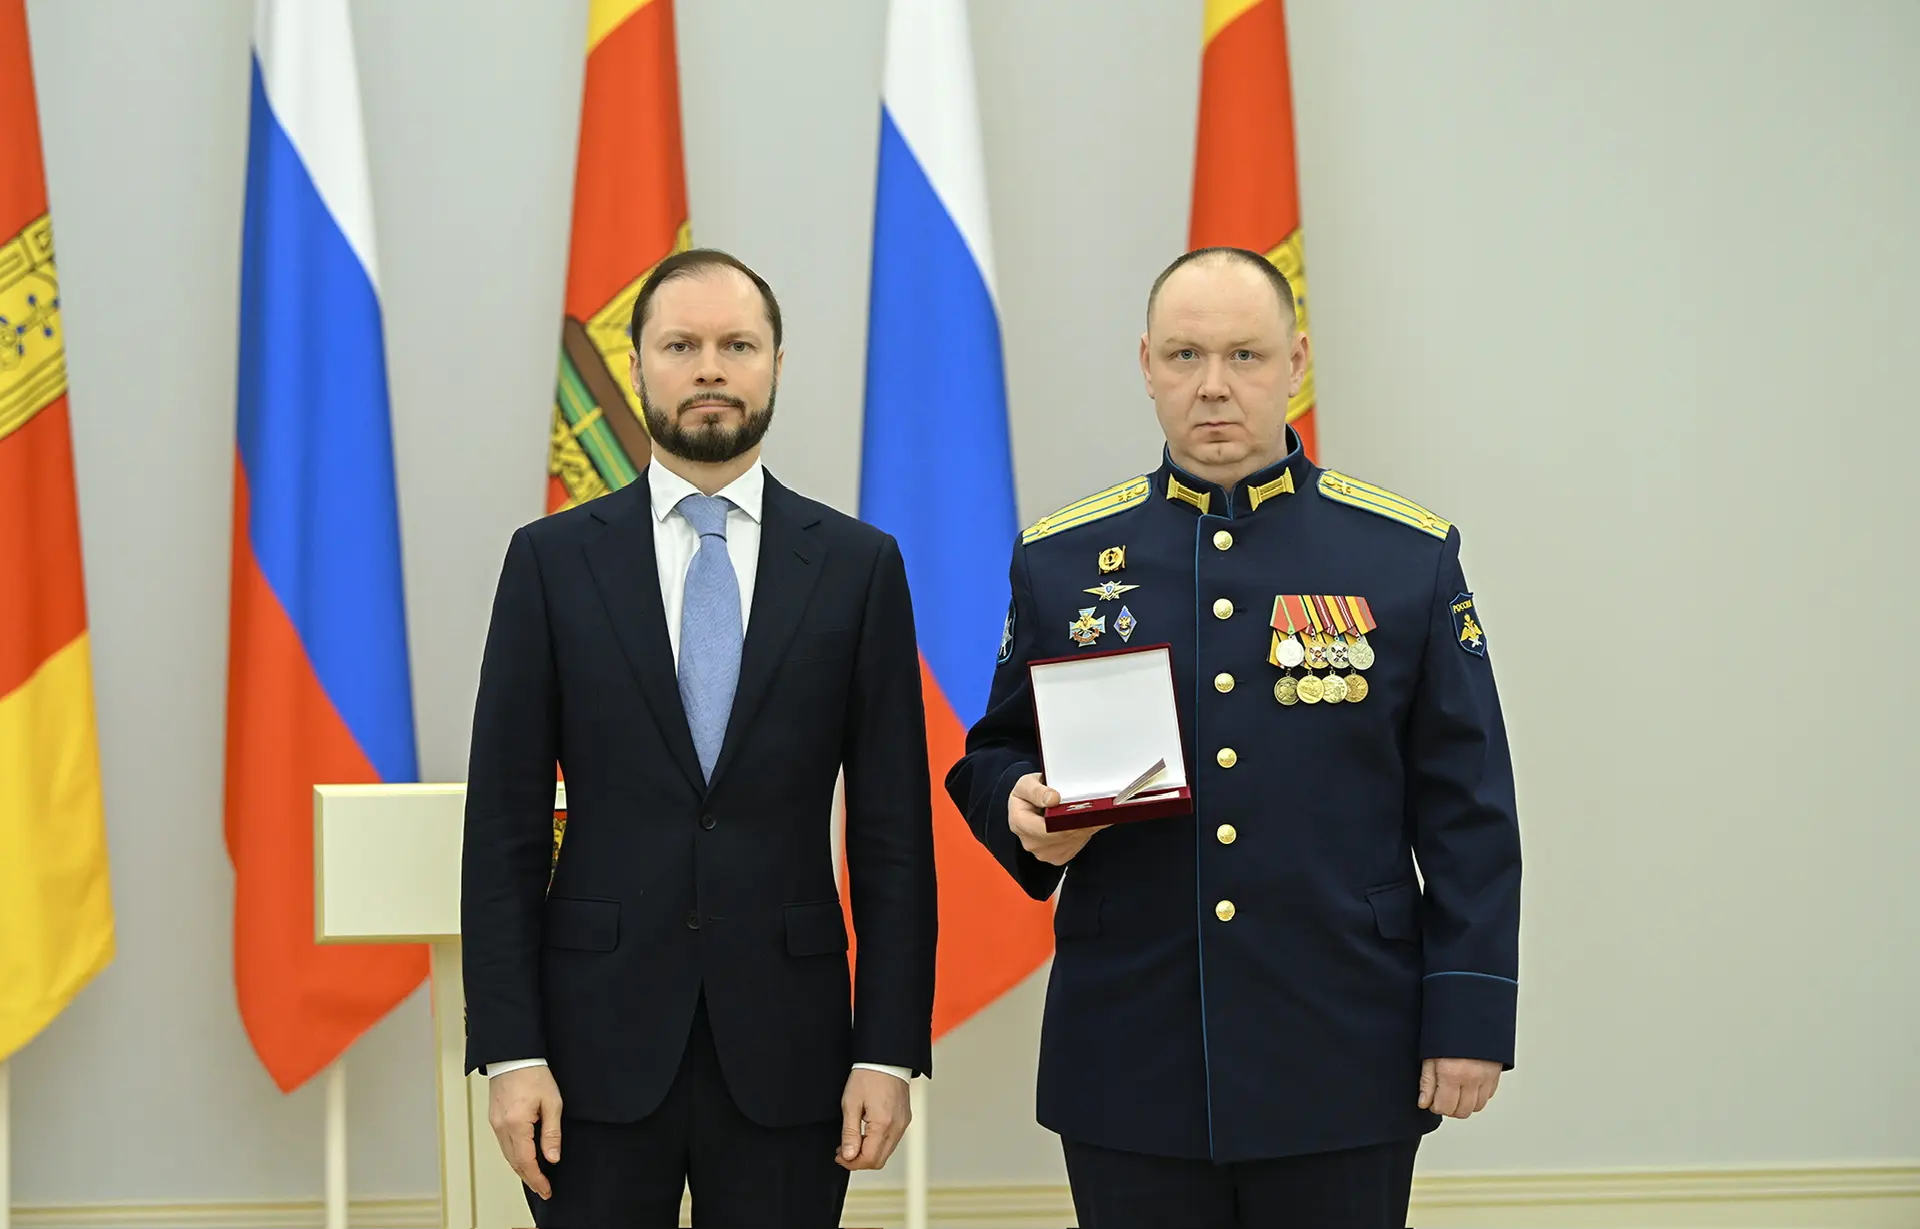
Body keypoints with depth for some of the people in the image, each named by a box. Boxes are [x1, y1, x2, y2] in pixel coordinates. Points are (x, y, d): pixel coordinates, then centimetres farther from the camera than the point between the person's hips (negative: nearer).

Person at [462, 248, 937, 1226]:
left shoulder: (858, 565, 4)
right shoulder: (552, 560, 3)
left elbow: (892, 833, 3)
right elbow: (505, 826, 1)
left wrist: (890, 1051, -3)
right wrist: (508, 1049, -5)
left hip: (786, 1045, 0)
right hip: (601, 1039, 0)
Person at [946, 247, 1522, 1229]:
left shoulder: (1409, 555, 2)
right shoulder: (1059, 560, 6)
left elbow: (1467, 815, 1)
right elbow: (994, 760, 13)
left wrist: (1470, 1018, -5)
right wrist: (1023, 807, -10)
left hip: (1344, 1067, -1)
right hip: (1129, 1066, 1)